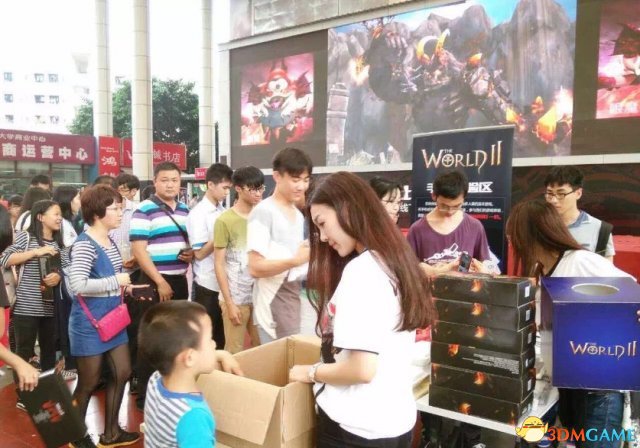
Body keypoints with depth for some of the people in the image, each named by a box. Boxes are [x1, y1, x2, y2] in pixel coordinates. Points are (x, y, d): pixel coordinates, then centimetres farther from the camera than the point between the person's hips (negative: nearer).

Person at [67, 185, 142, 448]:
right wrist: (116, 281, -22)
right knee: (88, 383, 8)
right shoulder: (84, 244, -19)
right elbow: (77, 285, -30)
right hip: (89, 323, -8)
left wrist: (125, 287, 6)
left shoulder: (110, 241, 8)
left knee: (122, 373, 13)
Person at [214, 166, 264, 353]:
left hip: (259, 295, 4)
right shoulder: (225, 220, -7)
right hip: (236, 298, -4)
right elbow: (219, 264, -7)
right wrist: (229, 303, -10)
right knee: (235, 351, 6)